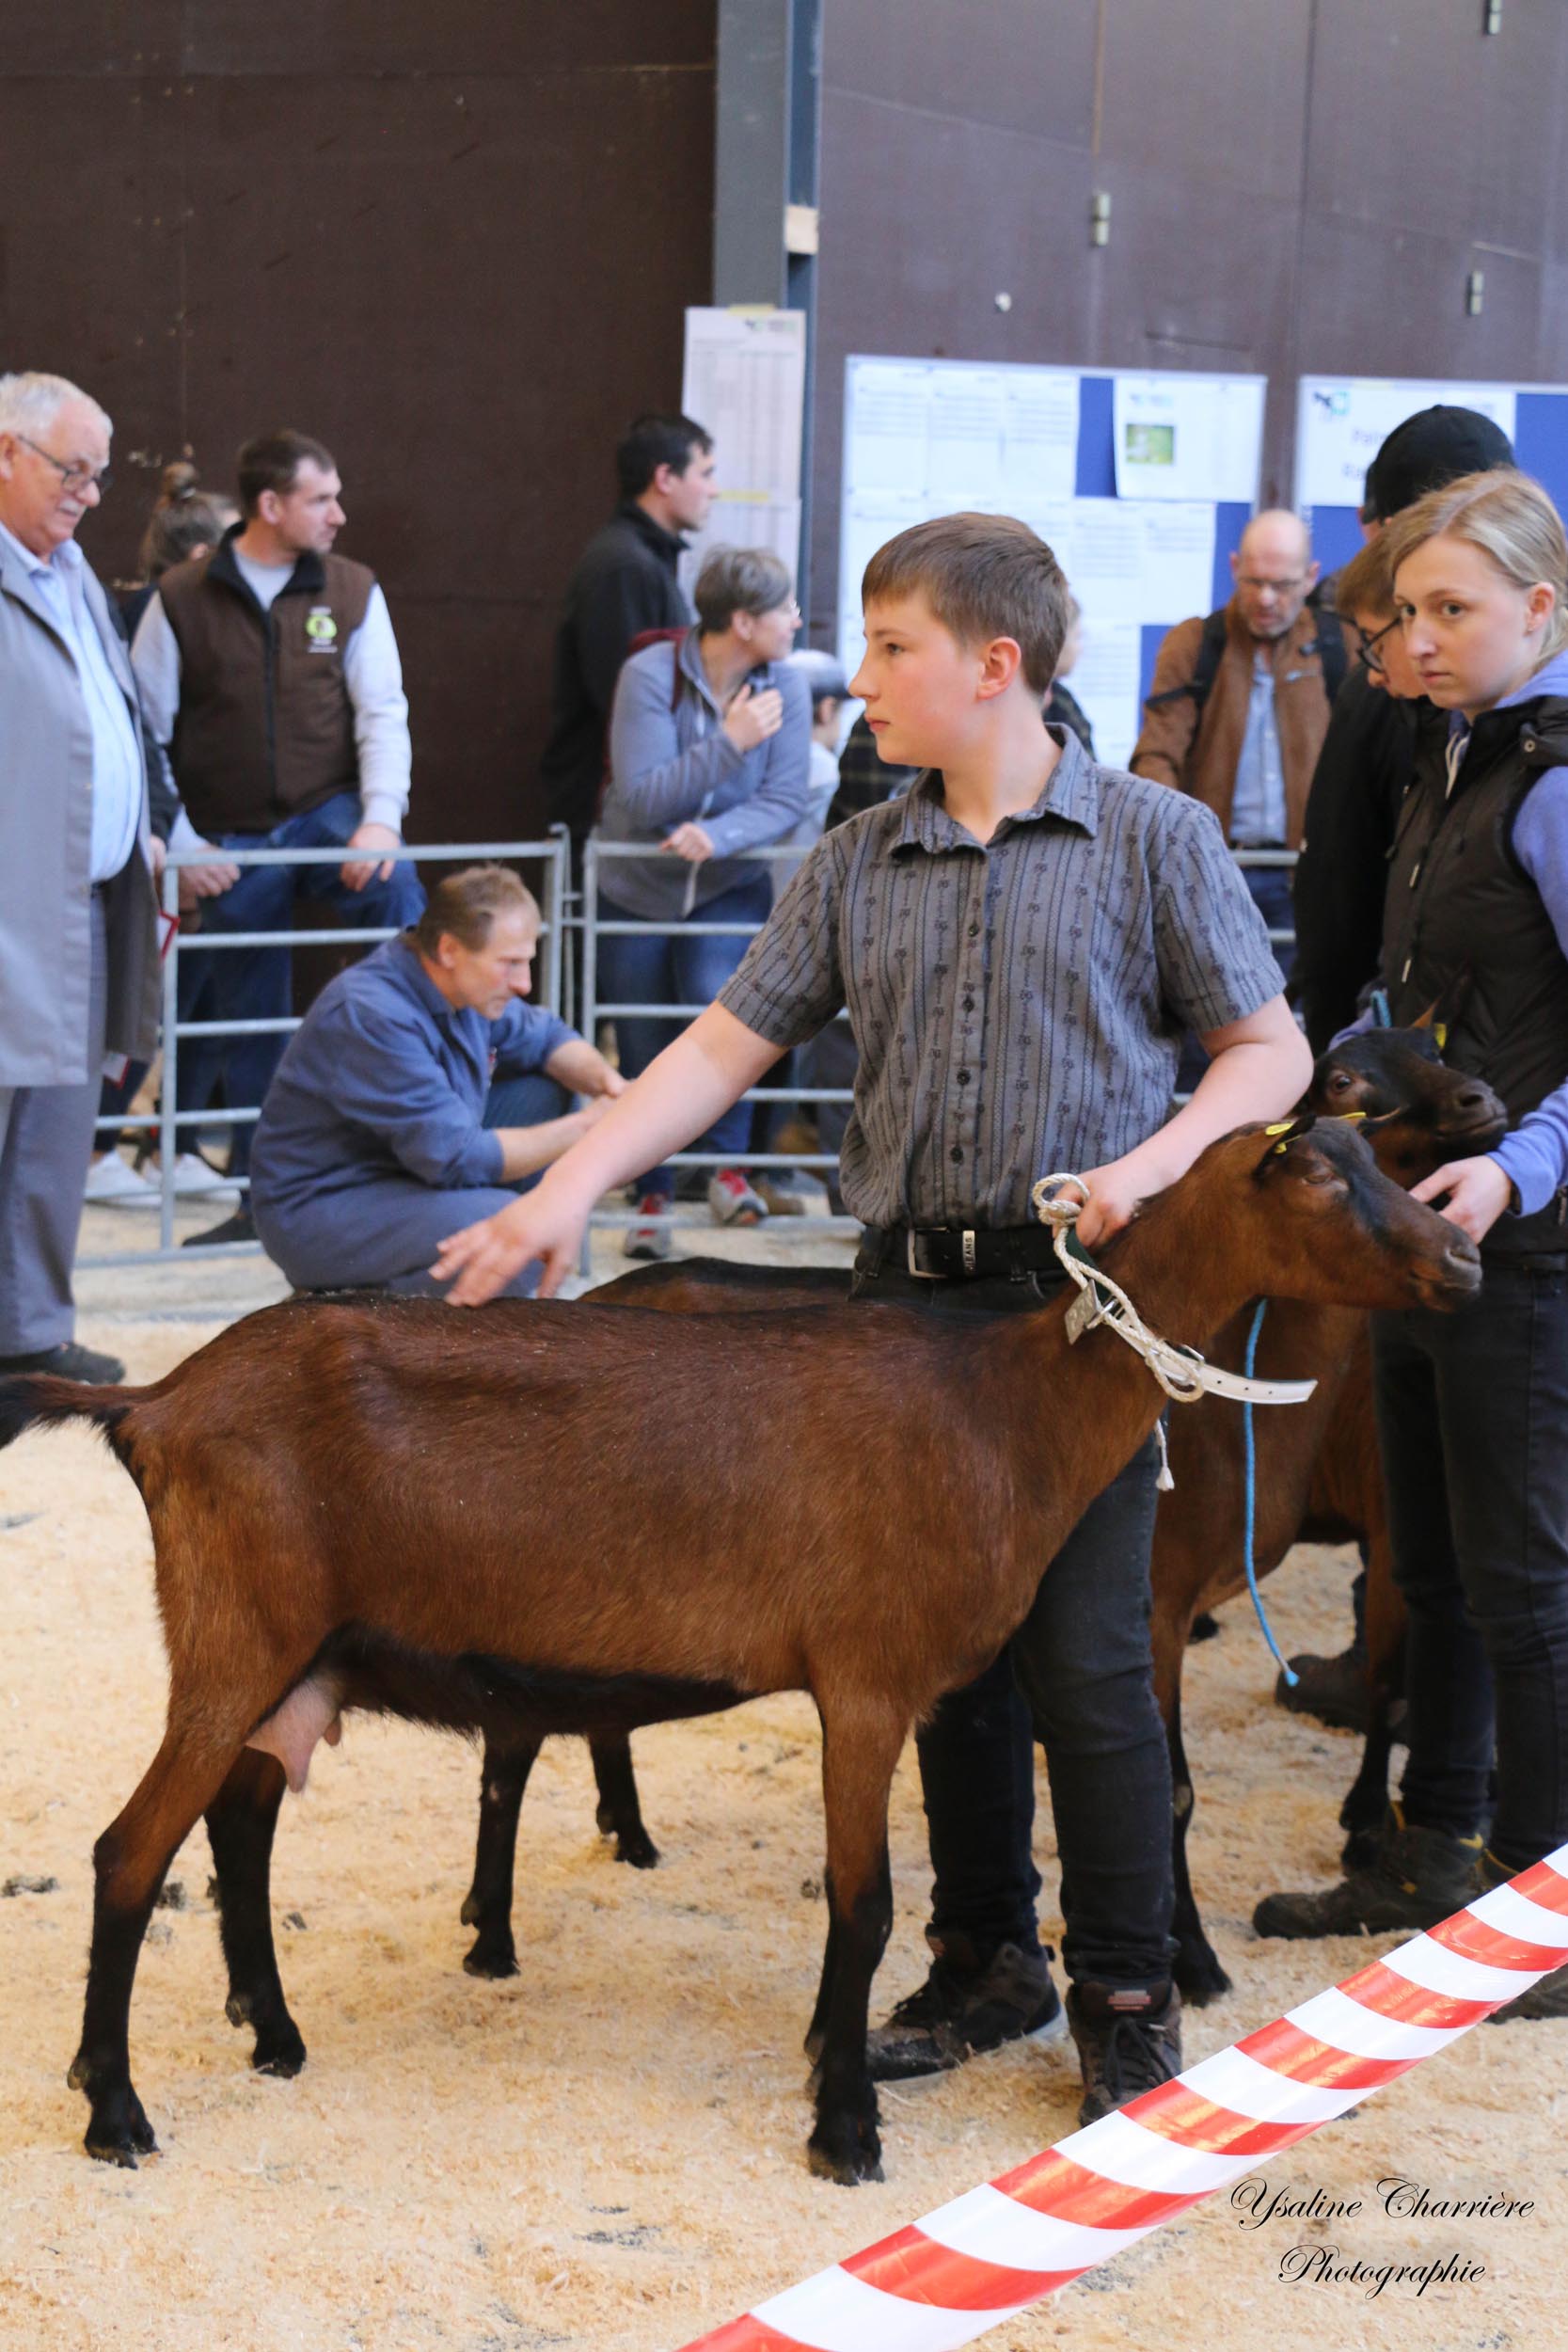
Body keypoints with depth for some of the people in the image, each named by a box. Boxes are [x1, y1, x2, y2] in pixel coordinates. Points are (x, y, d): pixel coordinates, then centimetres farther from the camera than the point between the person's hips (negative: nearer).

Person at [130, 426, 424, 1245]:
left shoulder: (352, 592, 1)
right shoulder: (182, 600, -2)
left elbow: (382, 713, -3)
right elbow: (144, 727, 2)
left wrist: (380, 816, -17)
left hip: (328, 811, 0)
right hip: (232, 840, 0)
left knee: (397, 896, -32)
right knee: (249, 1023, 7)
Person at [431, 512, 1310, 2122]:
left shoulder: (1153, 840, -2)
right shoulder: (859, 865, 9)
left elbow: (1269, 1053, 0)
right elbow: (729, 1043, 7)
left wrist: (1152, 1164, -17)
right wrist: (571, 1185, -4)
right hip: (909, 1294, 5)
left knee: (1083, 1654, -5)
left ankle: (1125, 1995, 10)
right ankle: (984, 1958, 25)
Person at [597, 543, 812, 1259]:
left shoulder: (784, 687, -7)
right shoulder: (650, 674, -17)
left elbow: (784, 802, -11)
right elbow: (640, 802, -22)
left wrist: (715, 837, -29)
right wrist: (730, 742, -28)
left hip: (729, 886, 1)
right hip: (636, 891, -1)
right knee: (643, 1057, 5)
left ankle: (727, 1166, -8)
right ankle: (652, 1196, 25)